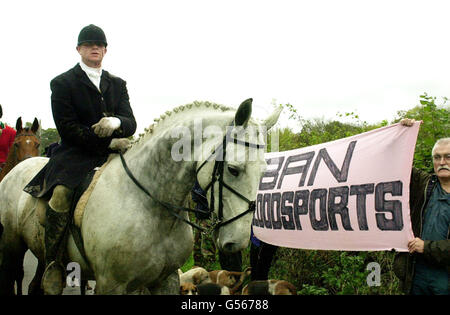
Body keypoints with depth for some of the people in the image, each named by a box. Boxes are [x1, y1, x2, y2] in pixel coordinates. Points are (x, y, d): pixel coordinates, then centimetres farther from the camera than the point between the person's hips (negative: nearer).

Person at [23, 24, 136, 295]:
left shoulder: (117, 84, 17)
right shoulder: (63, 83, 4)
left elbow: (131, 123, 7)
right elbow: (68, 129, -7)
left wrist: (116, 122, -18)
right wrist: (109, 142, -14)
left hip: (112, 154, 4)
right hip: (76, 155, -4)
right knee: (60, 196, -31)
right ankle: (53, 267, -18)